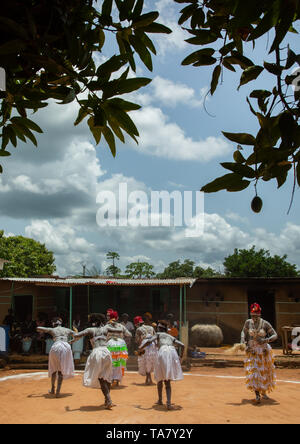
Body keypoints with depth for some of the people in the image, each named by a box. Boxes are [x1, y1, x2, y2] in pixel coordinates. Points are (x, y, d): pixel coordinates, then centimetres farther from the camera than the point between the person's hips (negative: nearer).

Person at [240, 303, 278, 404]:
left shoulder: (265, 324, -9)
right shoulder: (248, 322, -4)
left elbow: (275, 335, -8)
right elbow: (244, 332, 11)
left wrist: (265, 340, -24)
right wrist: (243, 342, -5)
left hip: (263, 351, 0)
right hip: (252, 350, 0)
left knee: (264, 372, 12)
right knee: (253, 371, -12)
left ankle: (263, 392, 35)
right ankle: (257, 395, -11)